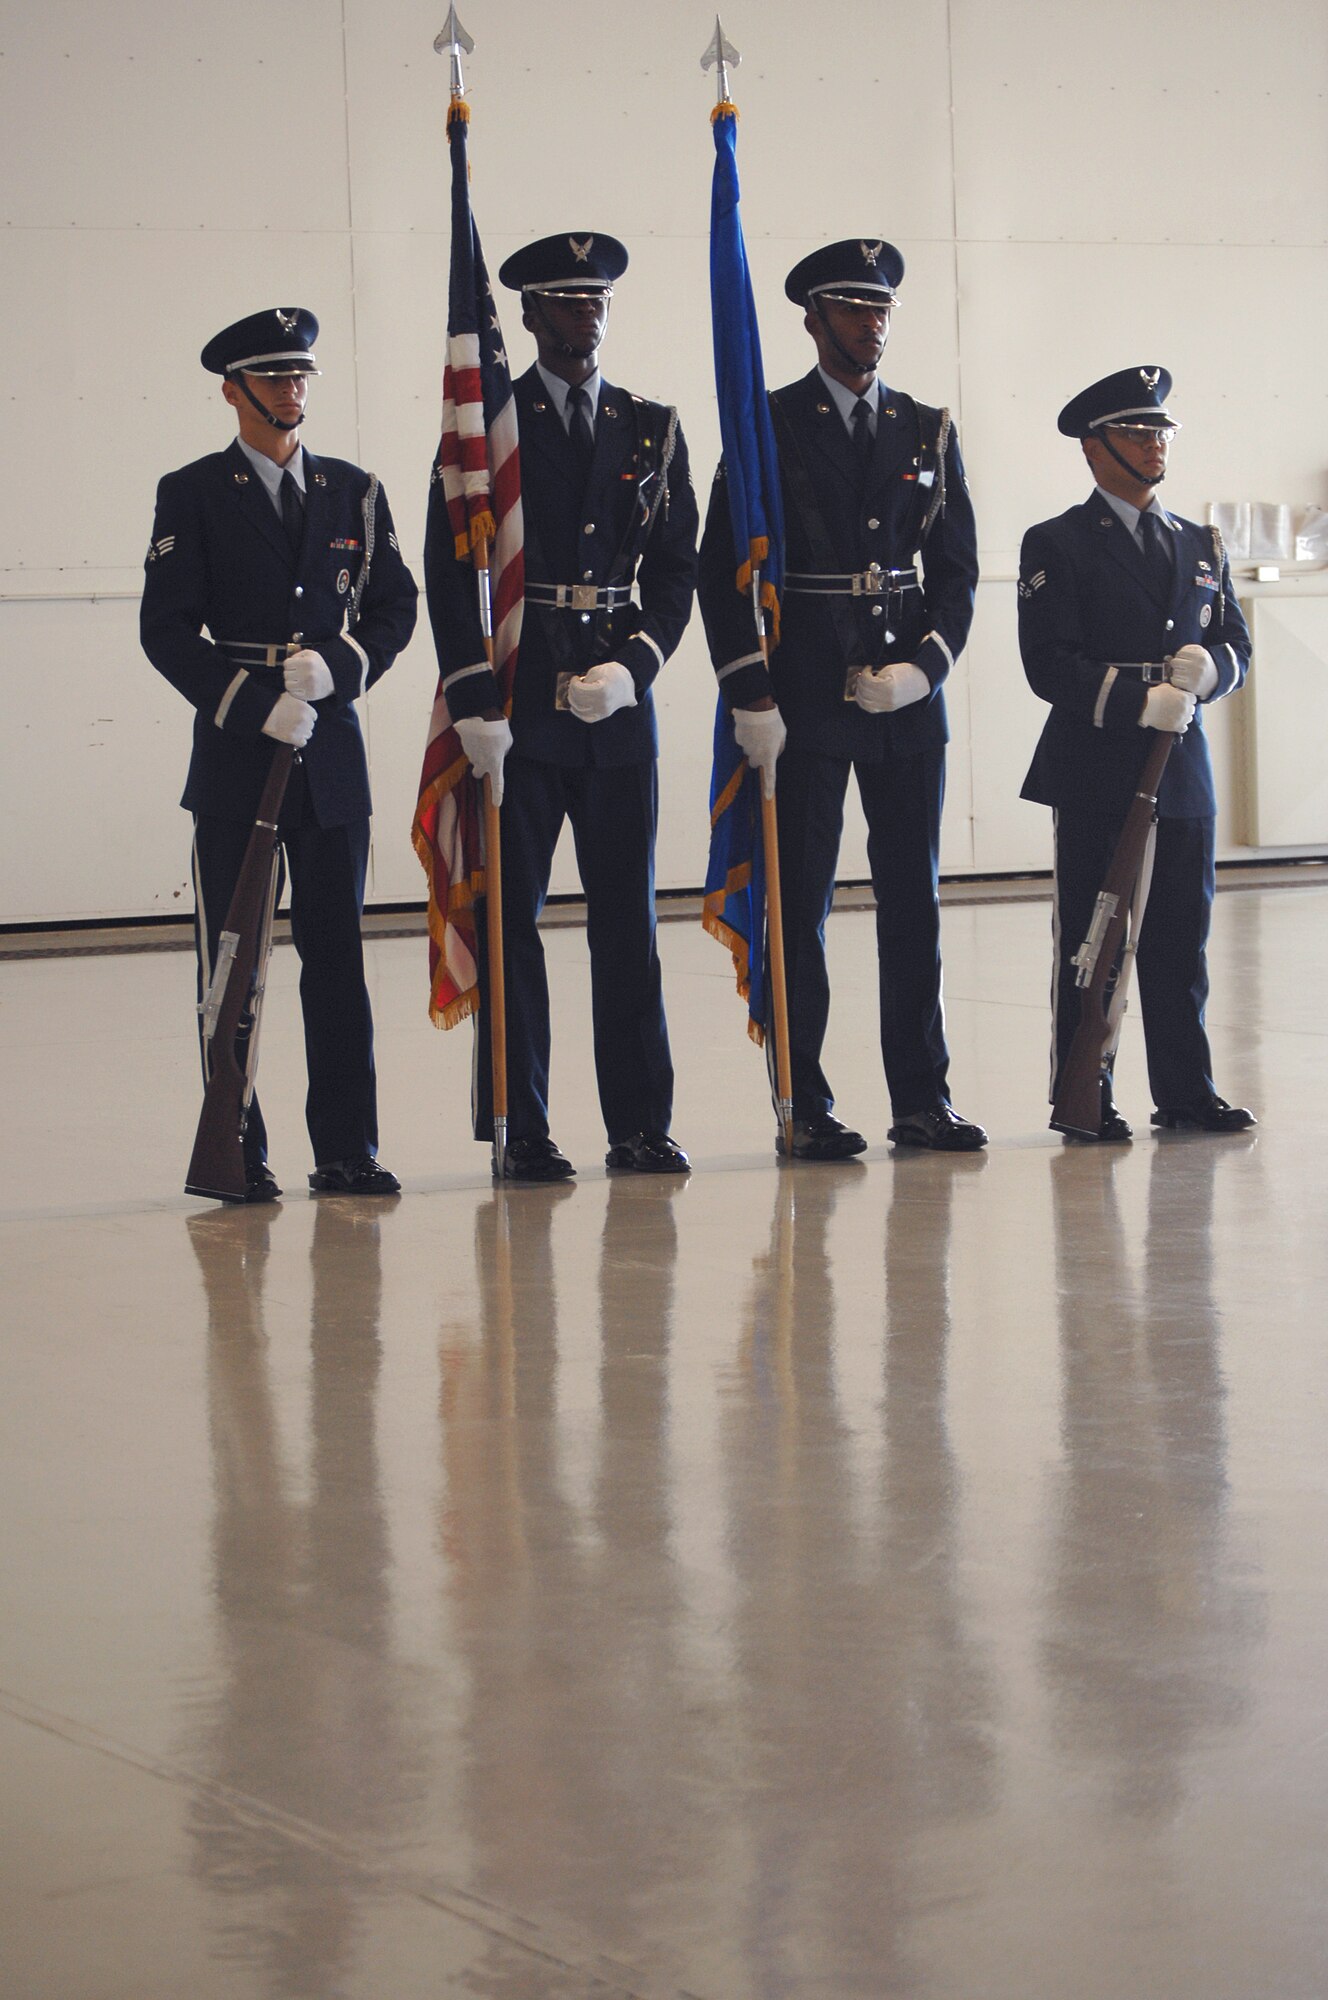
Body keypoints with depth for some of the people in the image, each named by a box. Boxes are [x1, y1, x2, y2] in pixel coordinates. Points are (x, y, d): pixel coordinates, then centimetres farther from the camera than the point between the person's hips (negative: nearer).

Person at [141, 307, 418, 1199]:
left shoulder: (354, 490, 11)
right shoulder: (192, 495, 1)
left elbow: (395, 606, 11)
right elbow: (167, 630, -5)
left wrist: (338, 664, -9)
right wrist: (257, 704, -15)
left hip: (333, 753, 3)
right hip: (233, 757, -3)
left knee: (338, 952, 3)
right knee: (231, 958, 0)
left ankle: (348, 1149, 7)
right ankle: (236, 1151, 6)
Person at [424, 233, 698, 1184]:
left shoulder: (653, 430, 11)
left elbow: (677, 569, 8)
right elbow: (449, 574, -3)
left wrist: (634, 666, -8)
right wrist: (476, 705, -11)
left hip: (620, 710, 3)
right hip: (516, 709, -3)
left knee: (628, 917, 5)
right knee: (511, 918, 0)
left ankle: (640, 1126, 11)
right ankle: (521, 1131, 6)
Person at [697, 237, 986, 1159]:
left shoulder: (929, 431, 11)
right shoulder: (768, 427, 0)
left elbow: (957, 566, 11)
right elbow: (723, 571, -3)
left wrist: (925, 665, -5)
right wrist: (750, 695, -9)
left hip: (909, 697, 3)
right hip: (804, 696, -3)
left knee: (914, 899, 6)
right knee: (800, 903, -1)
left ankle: (923, 1099, 12)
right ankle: (804, 1108, 5)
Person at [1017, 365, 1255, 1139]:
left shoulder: (1201, 545, 16)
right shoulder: (1057, 546, -2)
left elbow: (1236, 643, 15)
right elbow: (1050, 665, -10)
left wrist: (1208, 665, -9)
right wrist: (1141, 702, -19)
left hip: (1183, 771, 5)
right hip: (1095, 776, -5)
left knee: (1182, 941, 8)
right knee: (1090, 942, -1)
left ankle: (1186, 1091, 15)